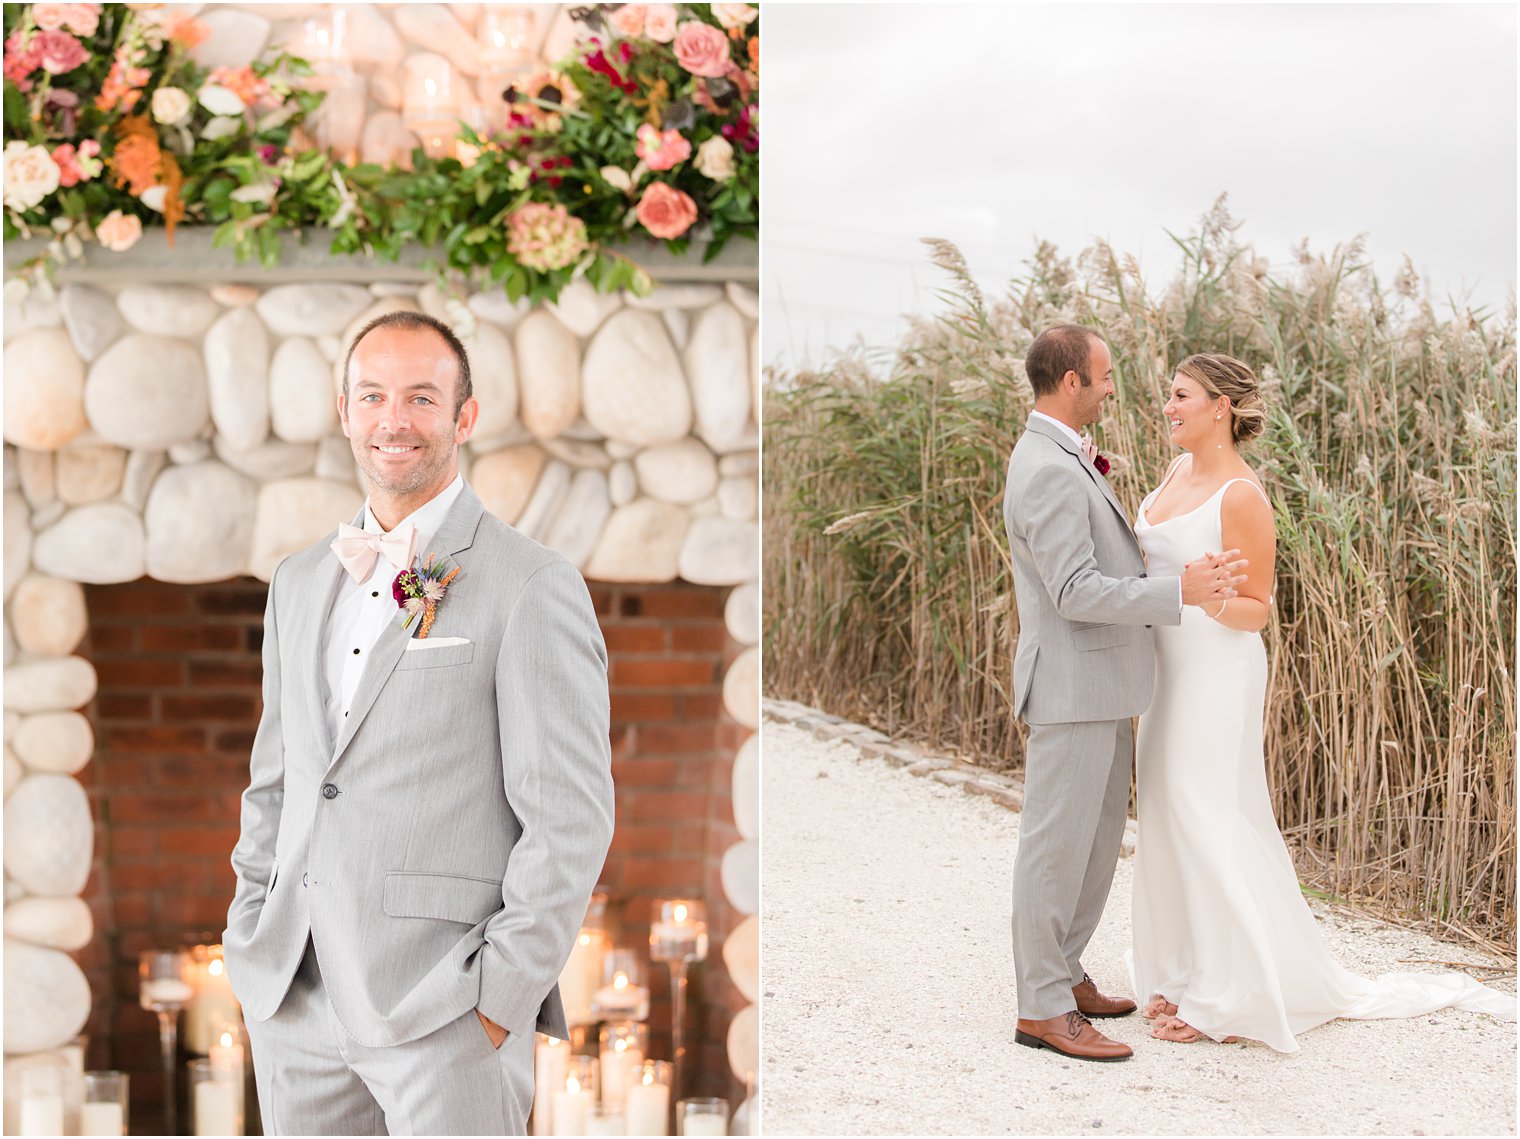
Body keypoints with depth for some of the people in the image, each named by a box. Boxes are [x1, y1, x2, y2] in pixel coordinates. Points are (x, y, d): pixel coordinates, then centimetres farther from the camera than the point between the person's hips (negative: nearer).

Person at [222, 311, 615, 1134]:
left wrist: (502, 999, -12)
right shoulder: (300, 581, 14)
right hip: (295, 1002, 6)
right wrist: (252, 955, 12)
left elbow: (569, 819, -10)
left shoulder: (534, 588, -7)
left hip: (447, 1010, -5)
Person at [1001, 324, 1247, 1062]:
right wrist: (1181, 592, -27)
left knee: (1098, 838, 17)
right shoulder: (1048, 470, -20)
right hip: (1071, 688, -11)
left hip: (1101, 687, 11)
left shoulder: (1064, 461, 15)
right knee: (1056, 845, -3)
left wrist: (1193, 577, 18)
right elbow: (1075, 593, -25)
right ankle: (1041, 1008, 4)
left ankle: (1063, 974, 27)